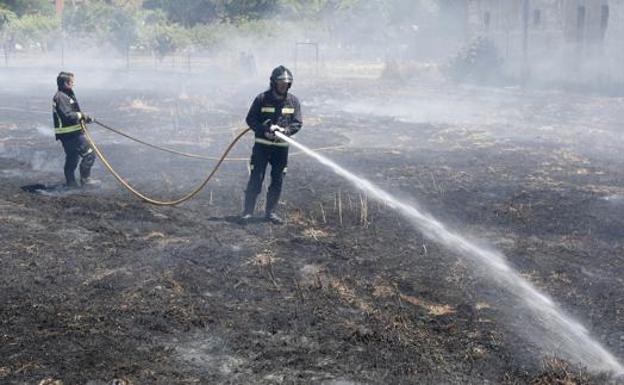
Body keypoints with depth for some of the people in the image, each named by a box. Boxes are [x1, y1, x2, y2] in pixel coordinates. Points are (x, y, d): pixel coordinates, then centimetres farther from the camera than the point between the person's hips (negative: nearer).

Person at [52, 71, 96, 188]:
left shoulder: (66, 95, 17)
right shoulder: (61, 97, -16)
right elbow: (67, 115, -24)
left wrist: (84, 117, 14)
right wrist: (81, 115, -12)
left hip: (66, 134, 11)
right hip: (70, 133, -11)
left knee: (72, 158, 16)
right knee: (89, 153, -8)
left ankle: (70, 182, 22)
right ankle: (85, 179, -2)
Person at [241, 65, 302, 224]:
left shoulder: (293, 101, 3)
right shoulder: (262, 99, -6)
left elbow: (298, 123, 2)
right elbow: (250, 119, -4)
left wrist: (285, 131, -18)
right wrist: (265, 130, -19)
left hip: (282, 147, 3)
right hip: (262, 145, -3)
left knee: (277, 181, 8)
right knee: (256, 178, -6)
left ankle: (270, 212, 19)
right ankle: (248, 211, 1)